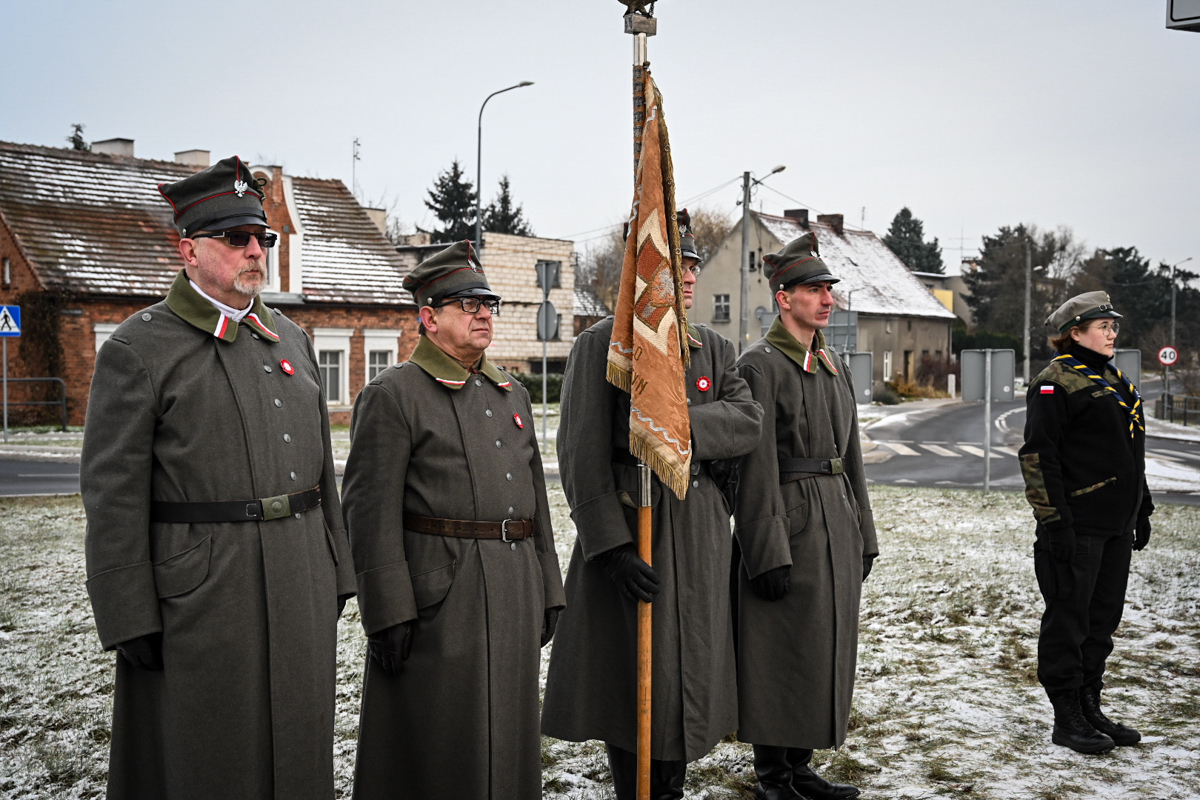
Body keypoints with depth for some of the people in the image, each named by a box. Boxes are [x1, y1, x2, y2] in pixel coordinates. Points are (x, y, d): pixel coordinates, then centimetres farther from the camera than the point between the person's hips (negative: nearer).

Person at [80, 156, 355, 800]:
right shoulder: (137, 350, -7)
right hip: (201, 594, -5)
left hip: (303, 591, 6)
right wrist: (131, 621, -13)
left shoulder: (289, 338, 12)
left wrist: (335, 574, 13)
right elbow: (113, 496, -10)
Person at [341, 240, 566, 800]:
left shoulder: (512, 394, 16)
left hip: (514, 596, 7)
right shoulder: (391, 396, -6)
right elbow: (372, 512, -12)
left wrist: (547, 592, 15)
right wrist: (388, 613, -16)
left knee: (507, 735, 14)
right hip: (438, 600, -6)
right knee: (435, 752, 2)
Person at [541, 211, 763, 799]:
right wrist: (610, 544, -19)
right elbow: (582, 454, -12)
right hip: (632, 528, -5)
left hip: (699, 529, 6)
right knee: (631, 679, 3)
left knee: (689, 671, 13)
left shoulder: (715, 348, 13)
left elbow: (747, 420, -6)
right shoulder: (603, 343, -5)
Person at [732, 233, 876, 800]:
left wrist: (863, 536, 15)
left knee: (825, 648, 13)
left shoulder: (834, 366, 15)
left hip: (835, 524, 8)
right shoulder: (760, 365, -10)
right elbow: (756, 469, -15)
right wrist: (768, 554, -19)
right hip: (788, 524, -8)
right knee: (781, 653, 0)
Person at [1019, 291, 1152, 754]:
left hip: (1116, 525, 9)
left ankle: (1090, 707, 25)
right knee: (1069, 620, 0)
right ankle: (1067, 720, 8)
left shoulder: (1113, 380, 17)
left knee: (1104, 618, 14)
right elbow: (1038, 456, -15)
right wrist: (1053, 521, -19)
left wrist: (1141, 510, 21)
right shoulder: (1056, 383, -10)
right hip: (1077, 526, -9)